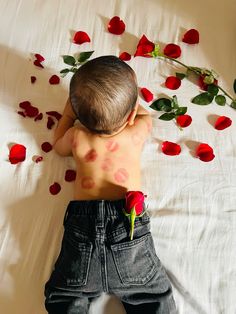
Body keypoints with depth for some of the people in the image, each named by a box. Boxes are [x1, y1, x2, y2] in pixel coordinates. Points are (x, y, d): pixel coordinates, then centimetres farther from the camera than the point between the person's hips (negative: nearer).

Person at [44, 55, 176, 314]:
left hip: (82, 222, 1)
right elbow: (145, 116, 26)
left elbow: (58, 146, 27)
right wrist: (127, 100, 36)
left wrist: (68, 111, 32)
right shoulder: (136, 133, 1)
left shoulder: (76, 137, 1)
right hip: (128, 219, 0)